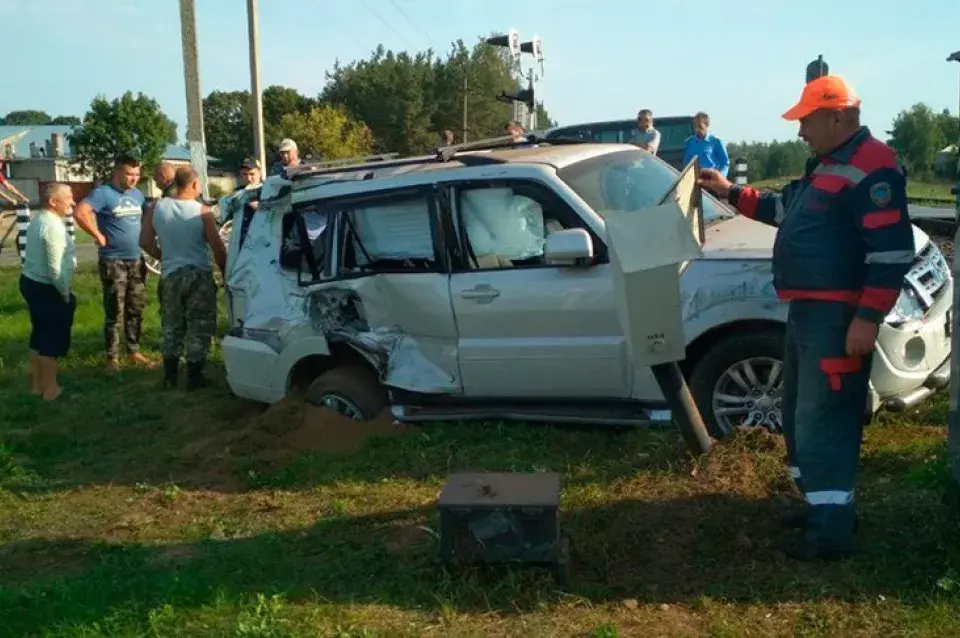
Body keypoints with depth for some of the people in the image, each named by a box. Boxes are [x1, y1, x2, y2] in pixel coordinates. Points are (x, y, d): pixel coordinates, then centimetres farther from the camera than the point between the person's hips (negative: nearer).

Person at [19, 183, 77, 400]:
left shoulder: (38, 220, 10)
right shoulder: (54, 226, -21)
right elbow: (56, 268, -25)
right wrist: (65, 293, -13)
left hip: (31, 282, 10)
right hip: (47, 289, -10)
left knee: (40, 334, 19)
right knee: (53, 338, 2)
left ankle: (37, 383, 28)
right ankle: (50, 387, 11)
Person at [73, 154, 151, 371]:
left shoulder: (137, 194, 10)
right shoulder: (103, 193, -12)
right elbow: (80, 212, -26)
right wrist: (99, 236, -20)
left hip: (136, 260, 7)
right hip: (113, 261, -7)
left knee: (136, 310, 13)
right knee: (114, 312, -2)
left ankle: (133, 351, 24)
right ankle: (112, 358, 6)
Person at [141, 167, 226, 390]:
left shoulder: (158, 208, 0)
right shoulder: (202, 212, -11)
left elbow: (145, 242, 6)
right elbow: (218, 248, -11)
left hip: (170, 275, 4)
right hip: (199, 275, -4)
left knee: (171, 328, 16)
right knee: (198, 328, 5)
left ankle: (170, 375, 20)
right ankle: (194, 377, 7)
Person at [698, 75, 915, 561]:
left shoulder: (872, 167, -15)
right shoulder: (827, 165, 18)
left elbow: (892, 249, -22)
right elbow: (784, 209, 32)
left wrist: (868, 318, -25)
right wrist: (730, 192, 27)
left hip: (838, 318, -11)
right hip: (807, 311, 11)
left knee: (823, 419, -8)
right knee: (801, 415, 17)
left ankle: (831, 530, -1)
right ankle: (824, 504, 30)